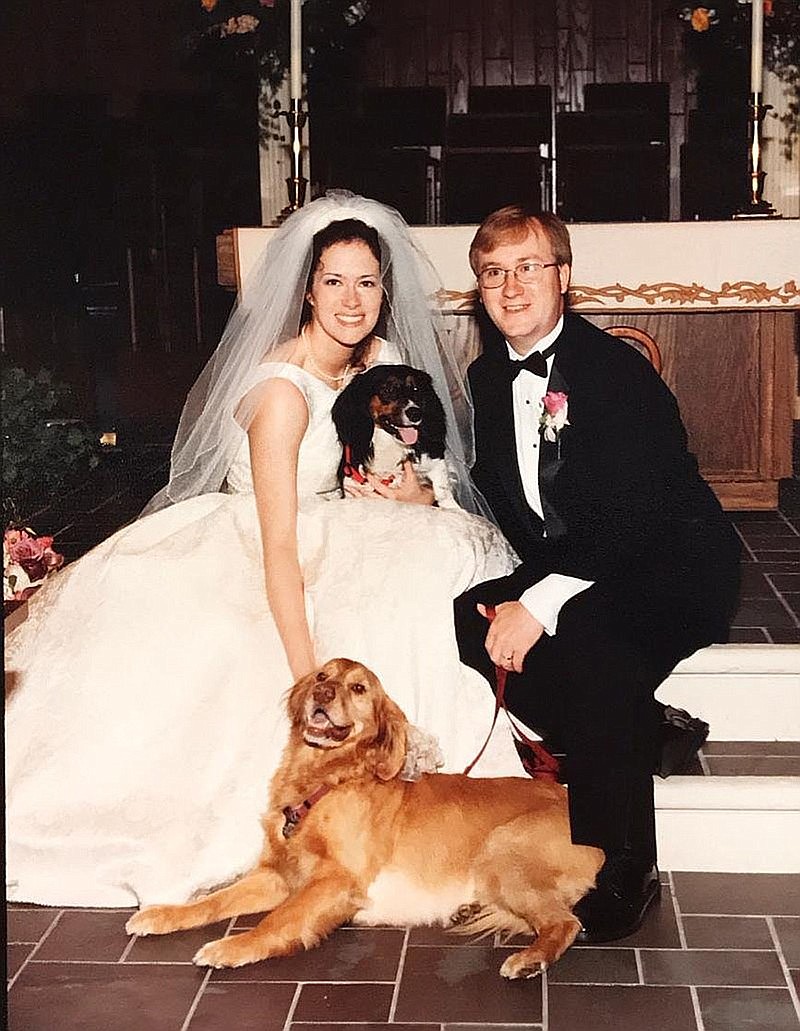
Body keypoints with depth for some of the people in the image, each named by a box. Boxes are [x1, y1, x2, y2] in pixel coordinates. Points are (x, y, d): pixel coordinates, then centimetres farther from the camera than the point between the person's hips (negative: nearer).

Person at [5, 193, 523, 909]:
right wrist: (307, 676, -32)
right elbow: (278, 547, -28)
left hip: (326, 542, 7)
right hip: (235, 571, -7)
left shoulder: (376, 359, 0)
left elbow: (408, 484, 9)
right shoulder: (283, 391, -25)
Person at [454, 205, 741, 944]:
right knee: (466, 620, -18)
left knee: (592, 652, -34)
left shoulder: (619, 370, -16)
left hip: (670, 572, -7)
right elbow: (497, 496, 12)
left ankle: (621, 875, -18)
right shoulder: (488, 376, 8)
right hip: (558, 572, 7)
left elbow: (632, 517, -24)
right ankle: (639, 733, -4)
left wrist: (540, 604, -31)